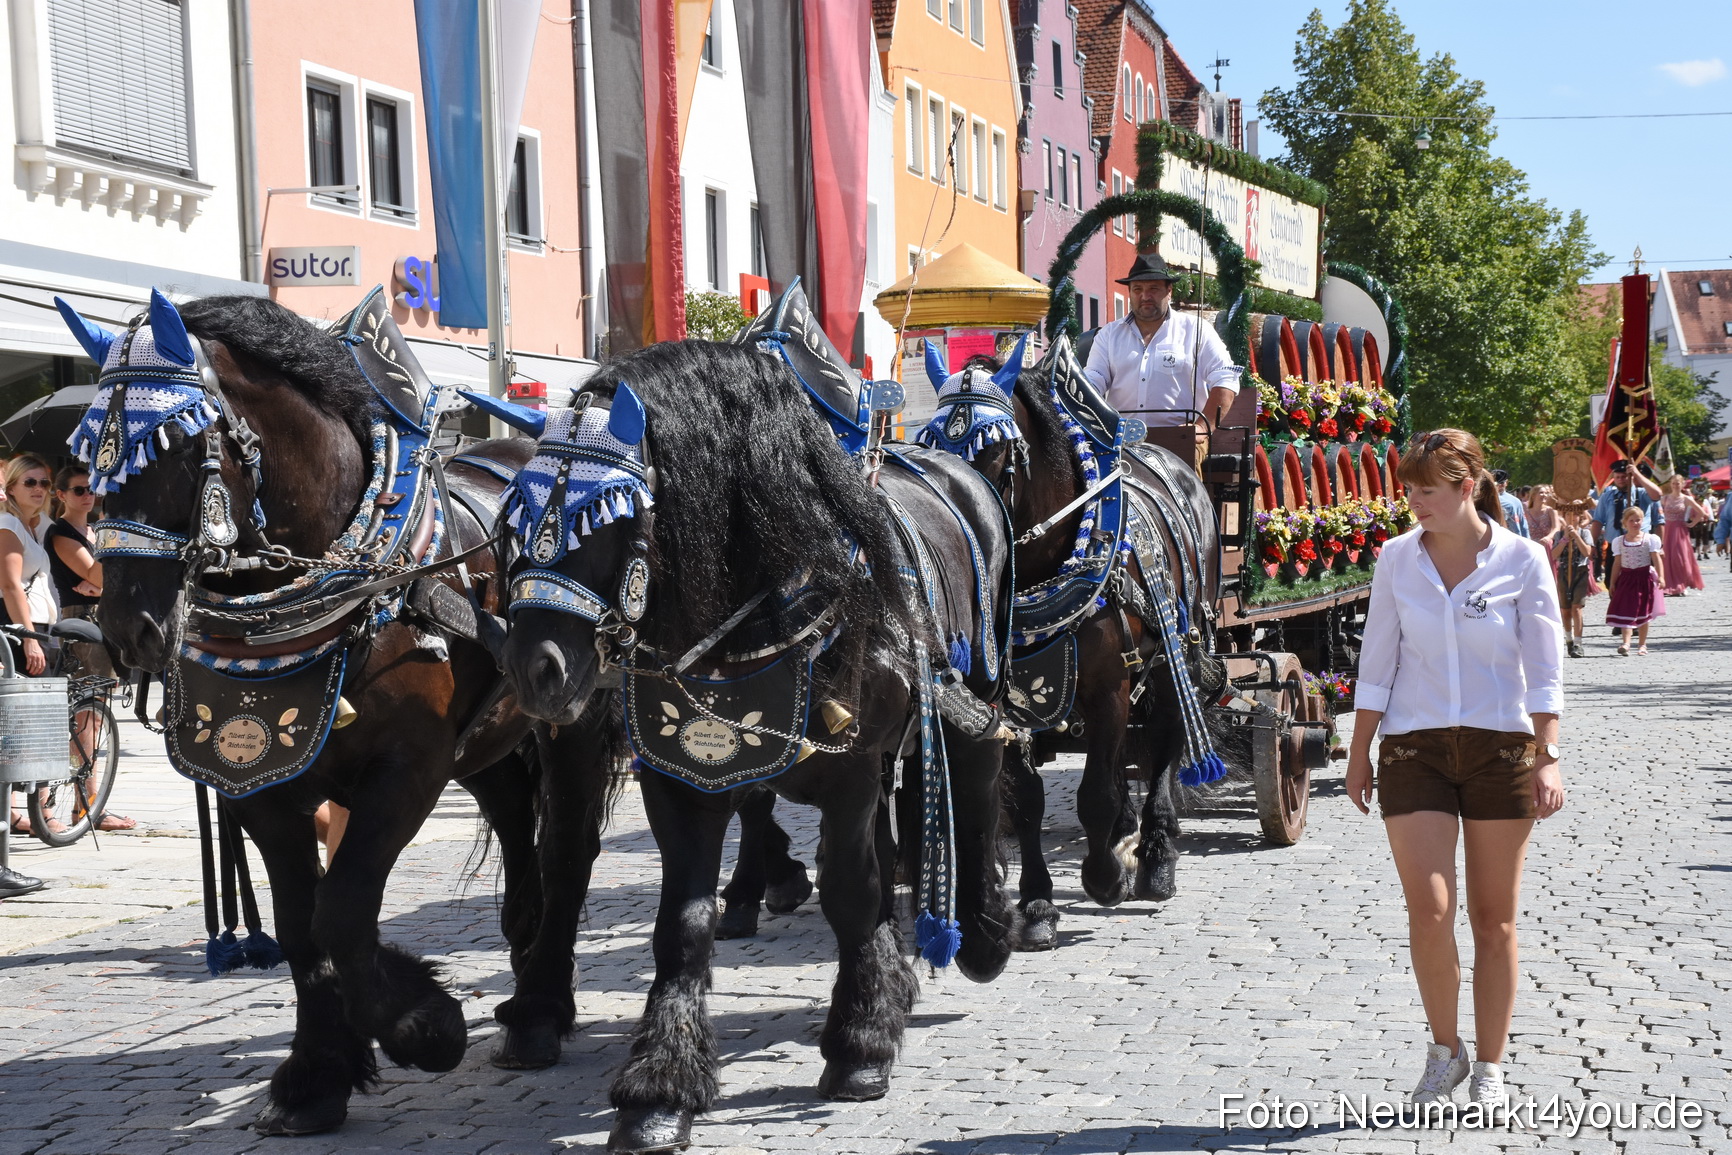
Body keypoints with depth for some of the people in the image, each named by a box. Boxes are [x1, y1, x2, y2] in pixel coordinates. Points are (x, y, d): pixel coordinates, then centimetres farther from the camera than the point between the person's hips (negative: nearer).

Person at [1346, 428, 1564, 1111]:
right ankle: (1444, 1050, 12)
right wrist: (1358, 753, 7)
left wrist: (1547, 758, -10)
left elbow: (1544, 670, -2)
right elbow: (1376, 664, 8)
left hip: (1501, 748, -1)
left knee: (1494, 919, 5)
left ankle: (1489, 1068, 18)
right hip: (1415, 749, 1)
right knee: (1429, 911, -10)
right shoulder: (1396, 560, 3)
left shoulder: (1522, 561, -3)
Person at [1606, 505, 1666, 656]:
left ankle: (1642, 644, 17)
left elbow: (1657, 559, -6)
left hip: (1644, 577, -1)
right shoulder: (1619, 541, 6)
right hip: (1626, 578, 1)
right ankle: (1626, 643, -17)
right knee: (1626, 610, -10)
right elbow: (1617, 563, 8)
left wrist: (1660, 577, -18)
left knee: (1643, 613, 7)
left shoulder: (1650, 539, 0)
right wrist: (1613, 583, 4)